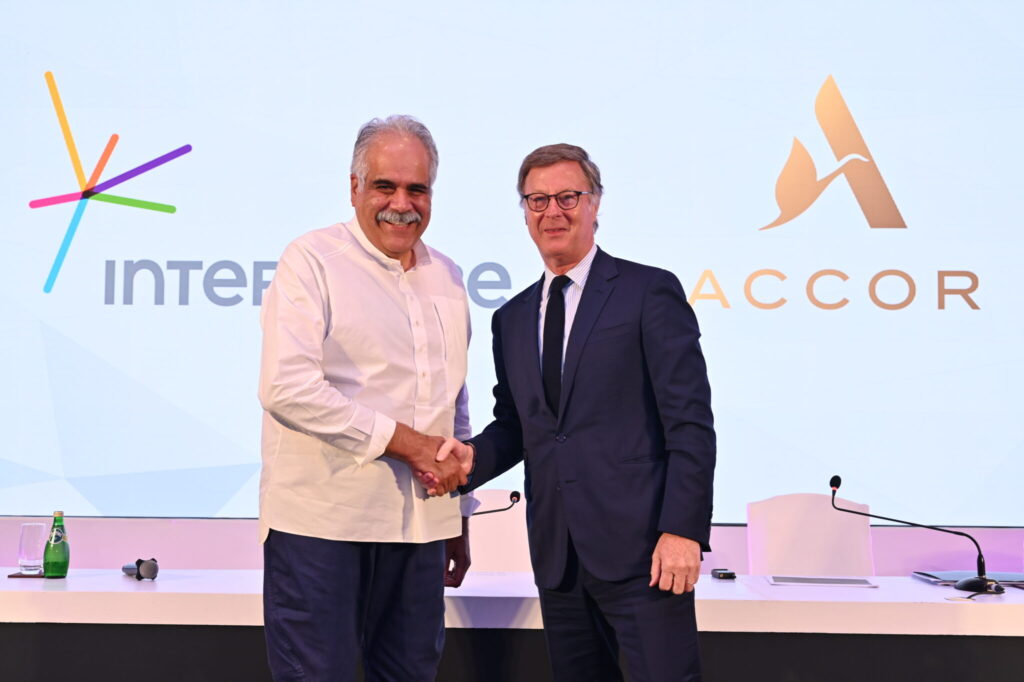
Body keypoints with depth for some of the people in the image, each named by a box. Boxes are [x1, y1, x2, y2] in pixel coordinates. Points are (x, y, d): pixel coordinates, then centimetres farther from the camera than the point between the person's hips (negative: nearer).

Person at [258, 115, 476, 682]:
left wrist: (457, 518, 21)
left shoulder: (445, 278, 16)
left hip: (418, 526, 6)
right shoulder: (312, 260, -5)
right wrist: (406, 442, -16)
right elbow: (288, 386, -17)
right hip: (321, 523, -6)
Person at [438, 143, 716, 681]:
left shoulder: (650, 292, -3)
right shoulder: (511, 319, 15)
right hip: (558, 557, 6)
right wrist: (475, 457, -3)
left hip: (640, 548, -5)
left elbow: (690, 423, -8)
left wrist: (682, 531, -15)